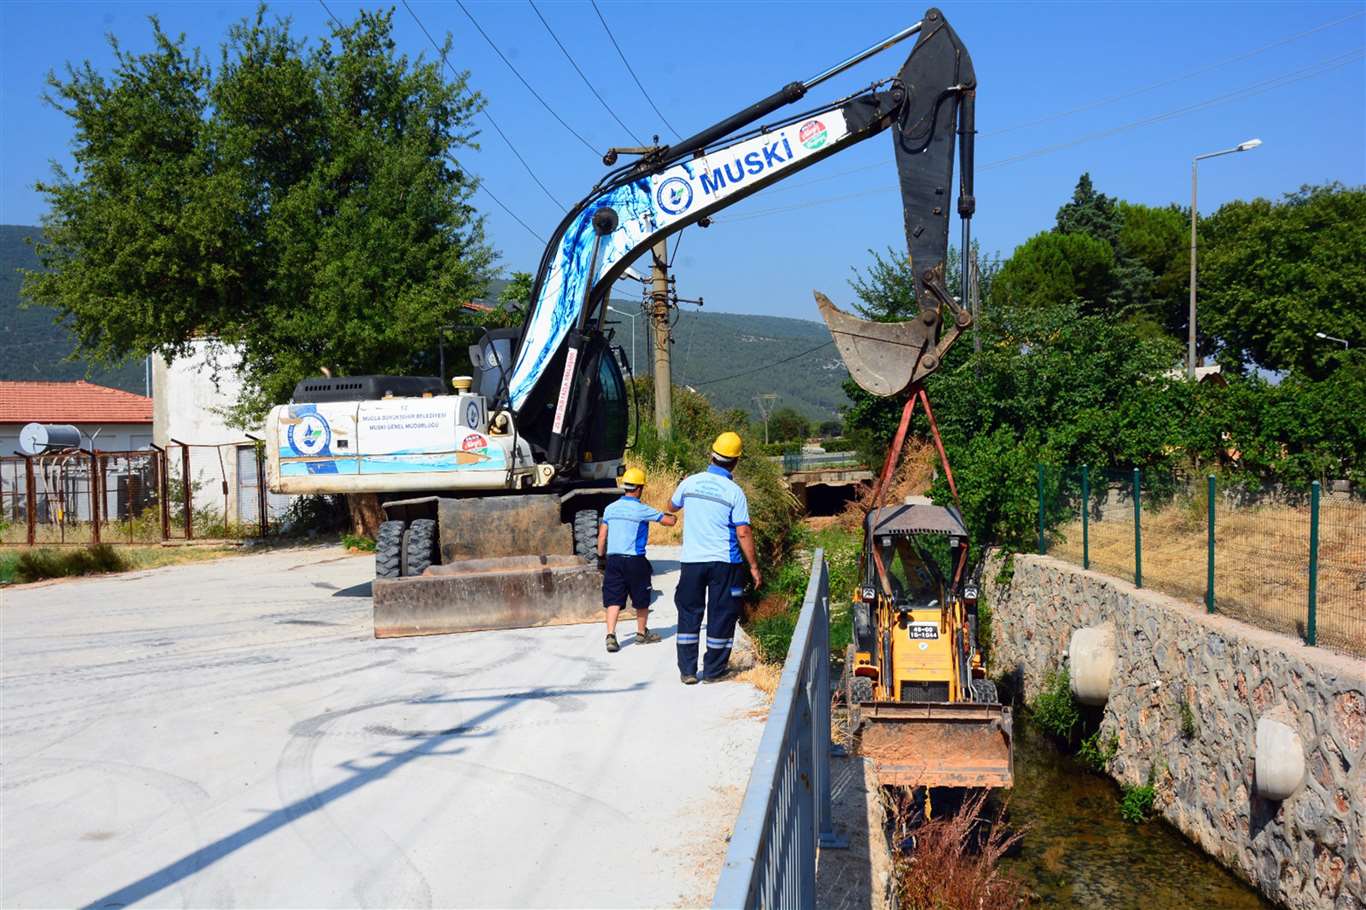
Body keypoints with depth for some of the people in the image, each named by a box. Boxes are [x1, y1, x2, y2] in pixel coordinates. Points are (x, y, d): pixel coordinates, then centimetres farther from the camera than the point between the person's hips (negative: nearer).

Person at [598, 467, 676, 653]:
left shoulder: (610, 508, 5)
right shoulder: (642, 510, -10)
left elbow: (602, 535, 9)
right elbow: (669, 521, -6)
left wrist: (601, 555, 22)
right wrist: (672, 517, 18)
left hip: (613, 559, 4)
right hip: (635, 560, -4)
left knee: (614, 600, 2)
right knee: (641, 600, 14)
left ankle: (610, 635, -14)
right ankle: (642, 634, 28)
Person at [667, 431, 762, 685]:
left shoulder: (690, 482, 0)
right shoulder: (734, 492, -9)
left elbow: (671, 506, 19)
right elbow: (743, 533, -11)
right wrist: (754, 566, -4)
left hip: (692, 560, 3)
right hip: (725, 562, -3)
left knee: (689, 614, 11)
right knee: (721, 616, 8)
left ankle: (687, 671, 11)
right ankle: (713, 671, 13)